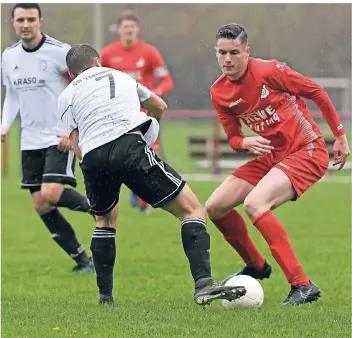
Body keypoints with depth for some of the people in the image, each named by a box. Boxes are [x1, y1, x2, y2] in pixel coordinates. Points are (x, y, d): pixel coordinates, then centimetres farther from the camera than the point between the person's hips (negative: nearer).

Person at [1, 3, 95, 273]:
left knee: (51, 194, -22)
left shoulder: (59, 51, -13)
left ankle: (96, 208, 6)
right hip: (31, 141, 6)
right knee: (40, 205, 2)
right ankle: (82, 260, 12)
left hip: (61, 137, -6)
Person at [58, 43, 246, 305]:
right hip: (129, 145, -2)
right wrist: (150, 124, 69)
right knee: (192, 209, 0)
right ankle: (203, 284, -19)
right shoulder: (120, 76, 31)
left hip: (92, 159, 2)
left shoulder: (67, 96, 25)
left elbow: (77, 146, 13)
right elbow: (160, 107, 47)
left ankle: (105, 294, 30)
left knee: (105, 220, 32)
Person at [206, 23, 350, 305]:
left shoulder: (269, 71, -18)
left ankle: (302, 285, -27)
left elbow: (316, 92, -8)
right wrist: (245, 142, -15)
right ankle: (256, 266, 27)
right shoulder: (219, 92, 0)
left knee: (254, 204, -29)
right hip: (270, 156, 7)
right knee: (215, 207, 2)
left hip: (306, 152, -7)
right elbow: (233, 137, 10)